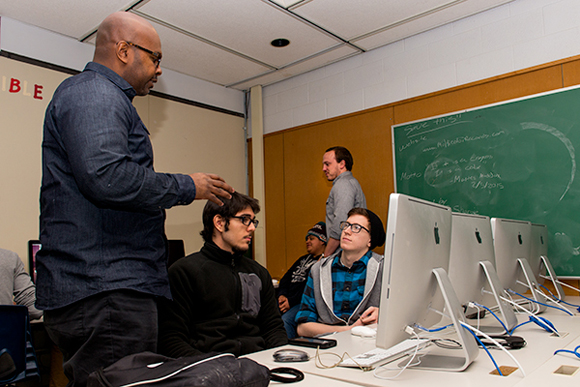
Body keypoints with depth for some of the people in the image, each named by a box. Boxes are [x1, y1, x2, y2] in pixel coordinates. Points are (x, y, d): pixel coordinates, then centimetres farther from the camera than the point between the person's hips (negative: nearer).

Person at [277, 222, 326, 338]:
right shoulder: (303, 259, 30)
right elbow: (285, 279, 24)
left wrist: (291, 301, -16)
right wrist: (282, 295, 3)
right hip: (286, 300, 7)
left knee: (285, 321, -35)